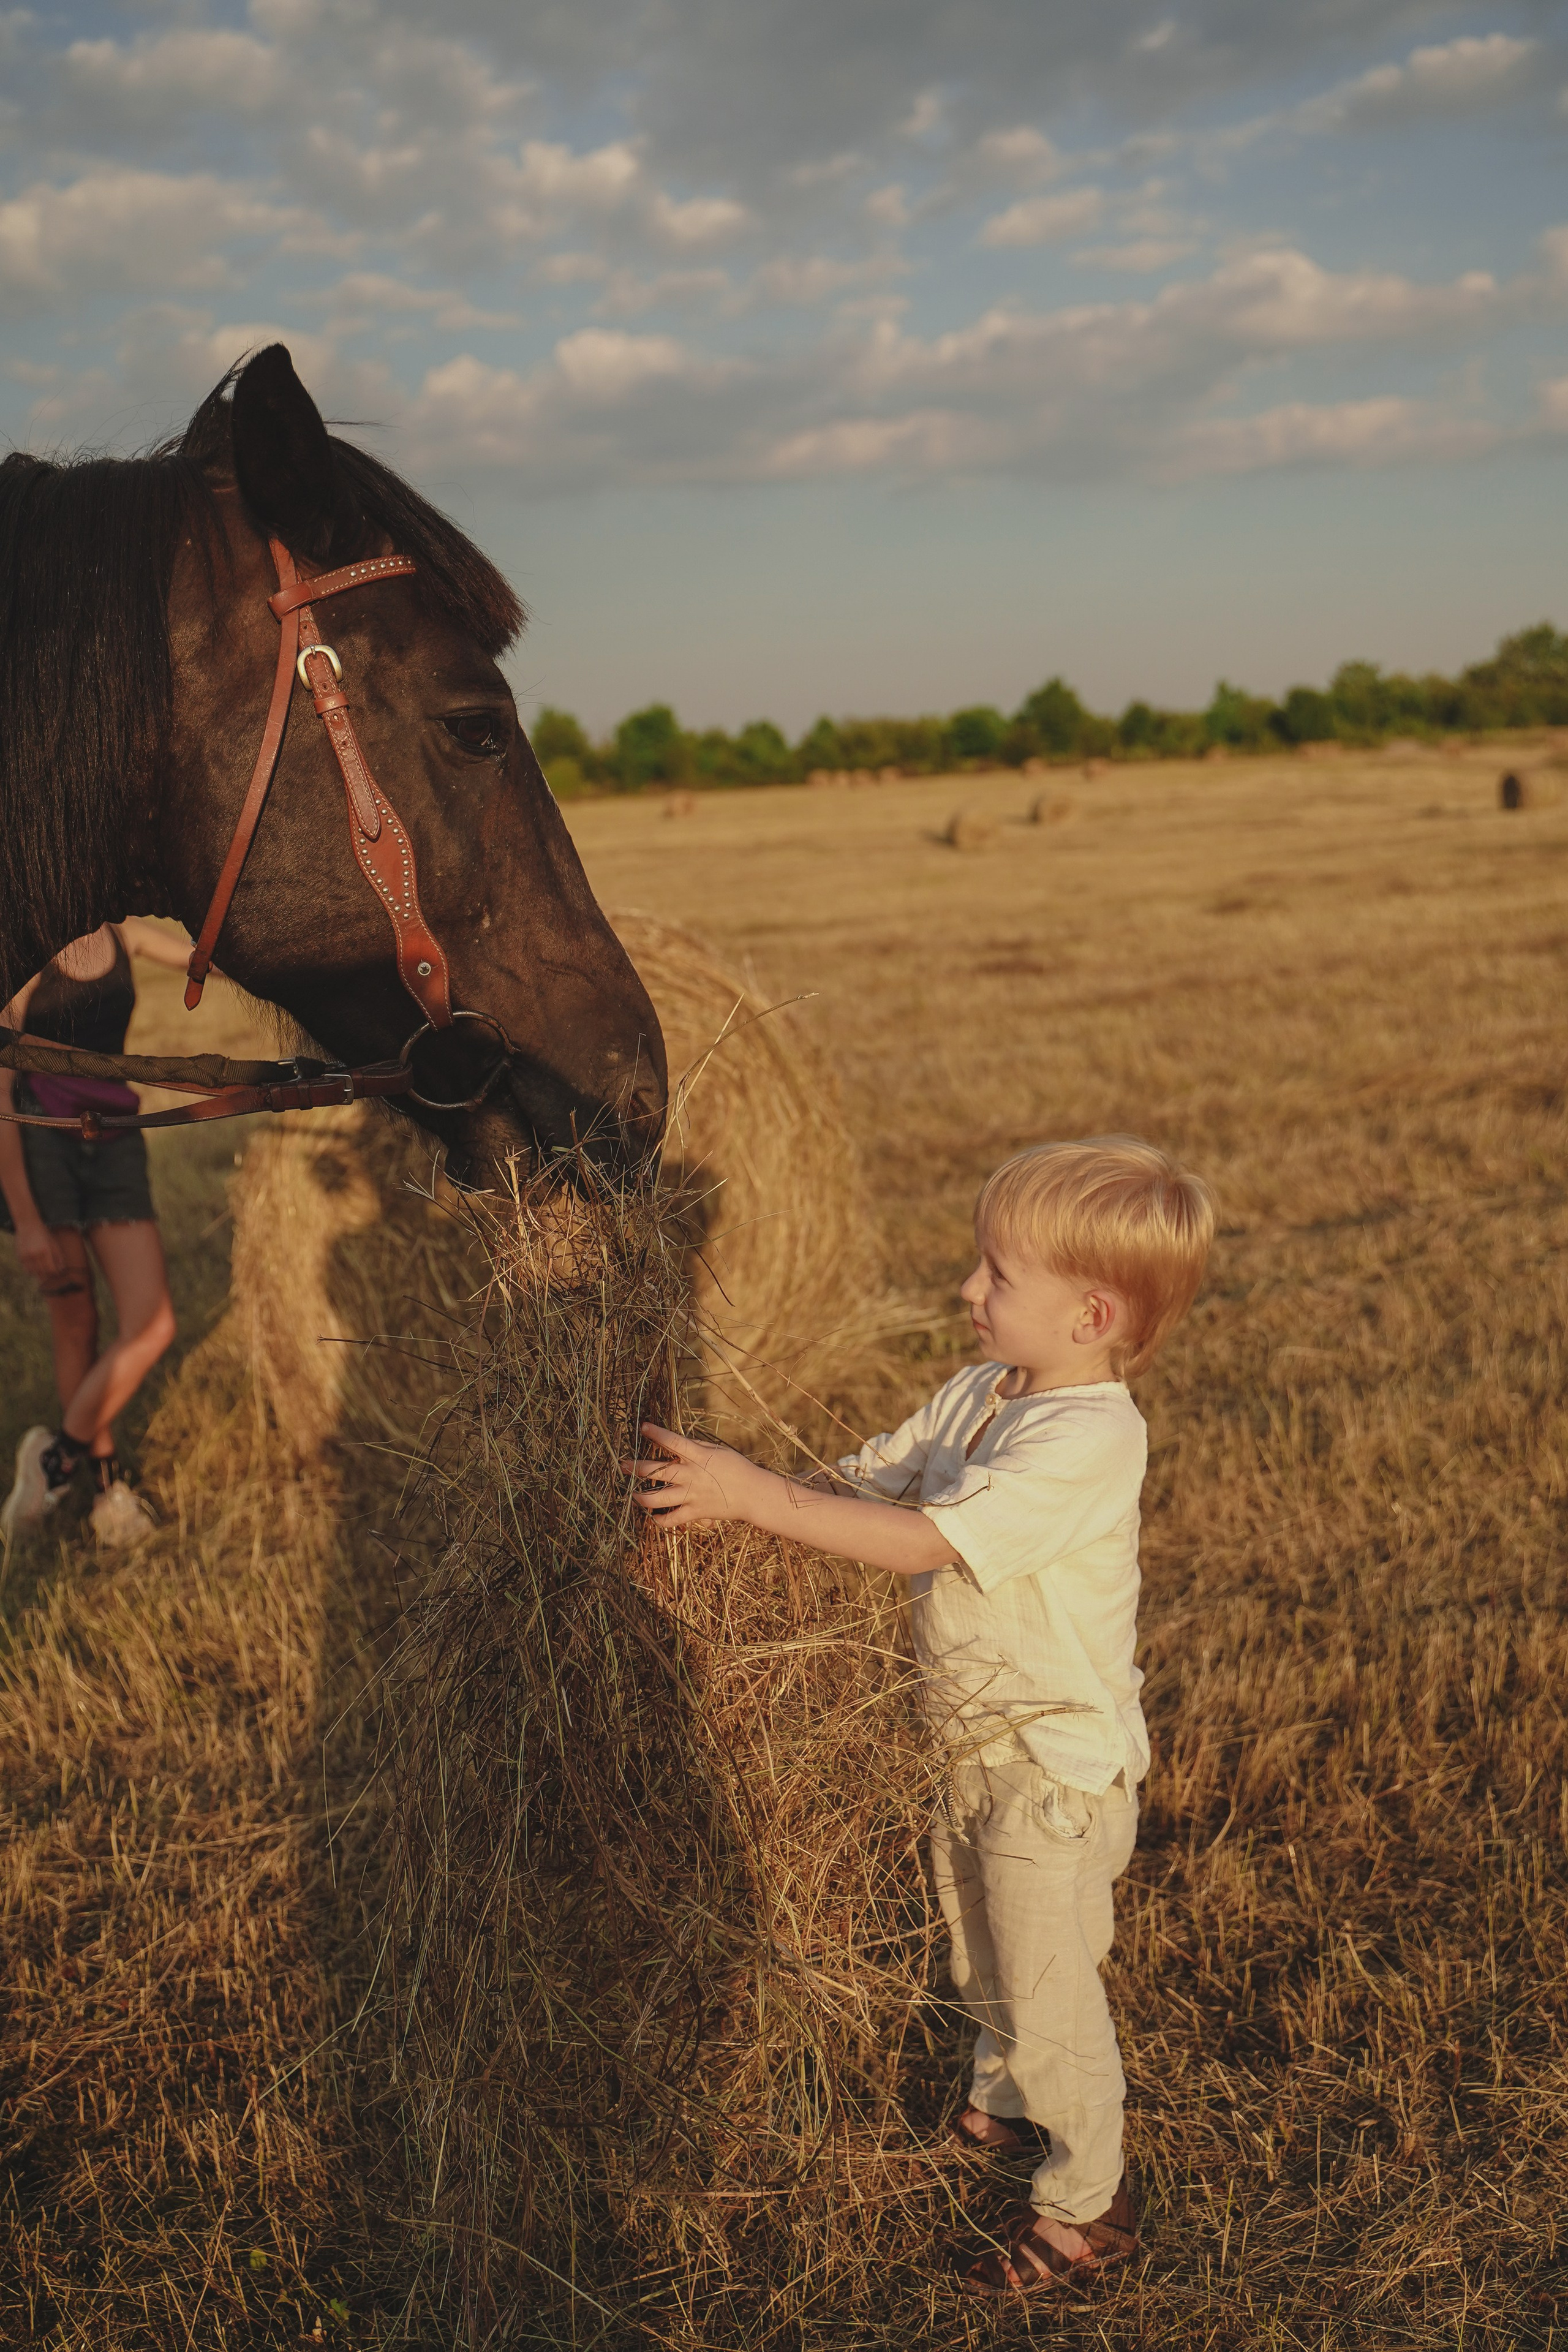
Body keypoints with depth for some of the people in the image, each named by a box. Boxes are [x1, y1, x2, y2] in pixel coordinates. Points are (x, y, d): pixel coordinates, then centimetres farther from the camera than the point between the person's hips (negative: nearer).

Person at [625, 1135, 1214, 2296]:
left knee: (1047, 1983, 8)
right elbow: (867, 1479, 3)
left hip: (1058, 1763, -8)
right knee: (983, 1949, 27)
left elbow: (925, 1540, -35)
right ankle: (1008, 2104, 53)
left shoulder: (1089, 1438, -30)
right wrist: (736, 1487, -12)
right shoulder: (979, 1394, -1)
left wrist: (754, 1495, -35)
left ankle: (1087, 2205, 30)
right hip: (975, 1738, 9)